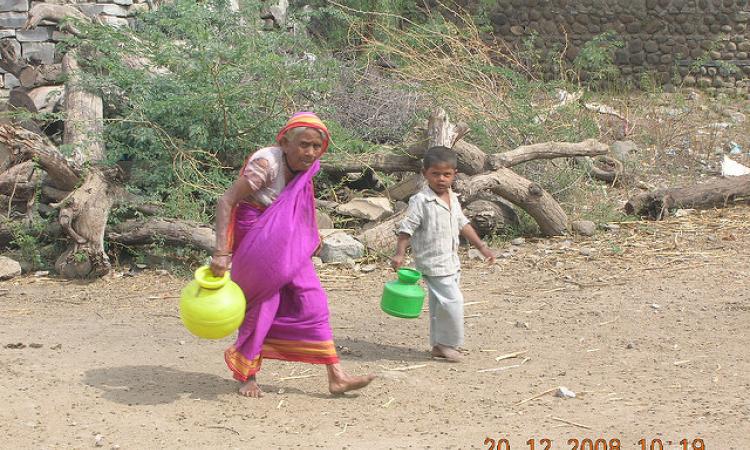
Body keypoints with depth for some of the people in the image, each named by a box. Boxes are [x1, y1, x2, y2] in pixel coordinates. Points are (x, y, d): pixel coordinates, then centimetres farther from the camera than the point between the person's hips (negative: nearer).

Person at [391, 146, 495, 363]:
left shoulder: (453, 199, 10)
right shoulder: (420, 201, -14)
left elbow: (463, 224, 20)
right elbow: (406, 228, -14)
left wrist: (481, 247, 20)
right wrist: (400, 253, -23)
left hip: (451, 262, 8)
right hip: (433, 263, -8)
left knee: (440, 305, 15)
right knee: (452, 301, -13)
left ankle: (439, 345, 23)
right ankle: (448, 344, 0)